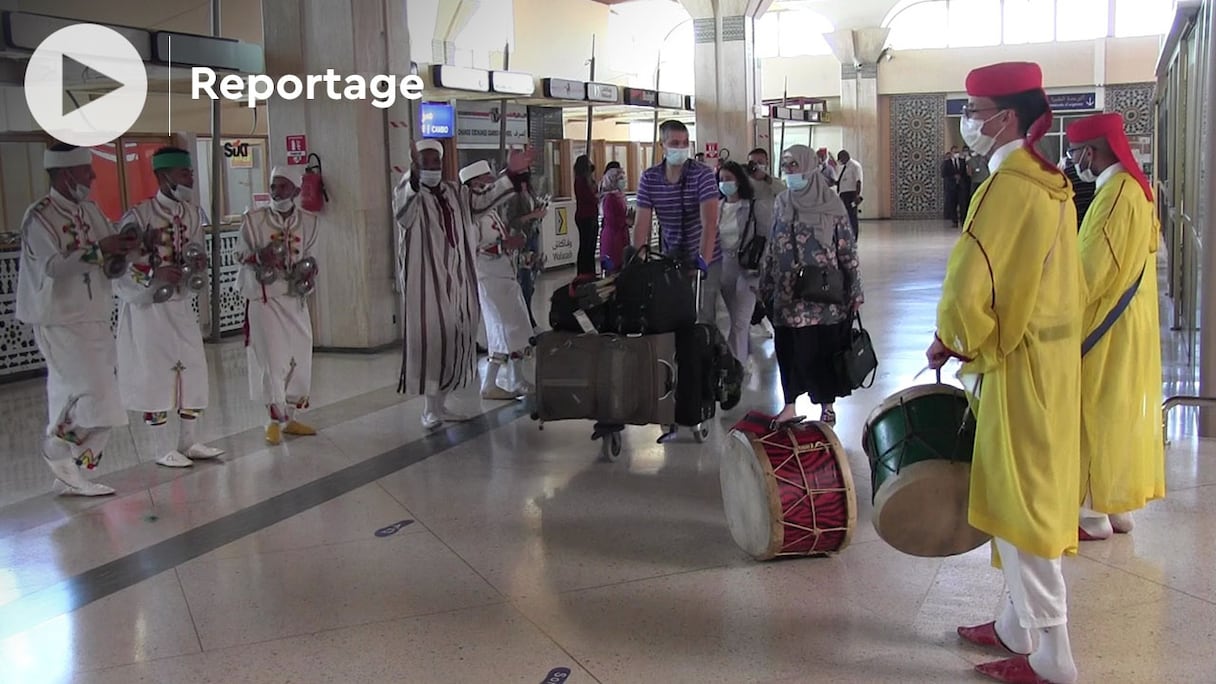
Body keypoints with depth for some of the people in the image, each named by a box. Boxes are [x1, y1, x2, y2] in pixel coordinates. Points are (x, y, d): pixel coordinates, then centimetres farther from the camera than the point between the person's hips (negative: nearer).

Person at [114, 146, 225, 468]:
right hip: (147, 307, -6)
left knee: (193, 370, 8)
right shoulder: (138, 215, -15)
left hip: (181, 304, 7)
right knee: (155, 375, 0)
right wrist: (154, 276, -25)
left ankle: (189, 443, 21)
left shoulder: (193, 213, 4)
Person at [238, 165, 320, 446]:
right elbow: (242, 257, -1)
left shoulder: (308, 221, 4)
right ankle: (275, 420, 8)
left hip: (295, 299, 4)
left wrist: (308, 274, -11)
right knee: (272, 360, -7)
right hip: (264, 298, -4)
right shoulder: (253, 219, -5)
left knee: (299, 360, 6)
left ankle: (288, 417, 21)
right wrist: (258, 258, -23)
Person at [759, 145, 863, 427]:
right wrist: (765, 286, 14)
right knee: (787, 348, 5)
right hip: (788, 294, 4)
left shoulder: (830, 203, -5)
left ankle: (828, 405, 16)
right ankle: (790, 405, 18)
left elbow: (848, 249, -3)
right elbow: (772, 248, 15)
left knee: (821, 349, 0)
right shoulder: (782, 203, 9)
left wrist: (855, 290, -5)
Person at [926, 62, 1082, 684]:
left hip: (1018, 368, -9)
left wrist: (947, 342, -6)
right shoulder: (1050, 183, 10)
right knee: (1028, 497, 17)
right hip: (1049, 358, 10)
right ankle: (1017, 626, 29)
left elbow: (971, 286, -24)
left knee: (1021, 503, -1)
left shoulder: (1008, 186, -19)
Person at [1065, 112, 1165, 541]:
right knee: (1122, 413, 14)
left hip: (1107, 330, -9)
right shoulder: (1136, 188, 9)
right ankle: (1118, 507, 23)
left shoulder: (1114, 195, -20)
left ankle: (1094, 514, 6)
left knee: (1096, 415, -1)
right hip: (1132, 324, 9)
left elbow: (1091, 273, -23)